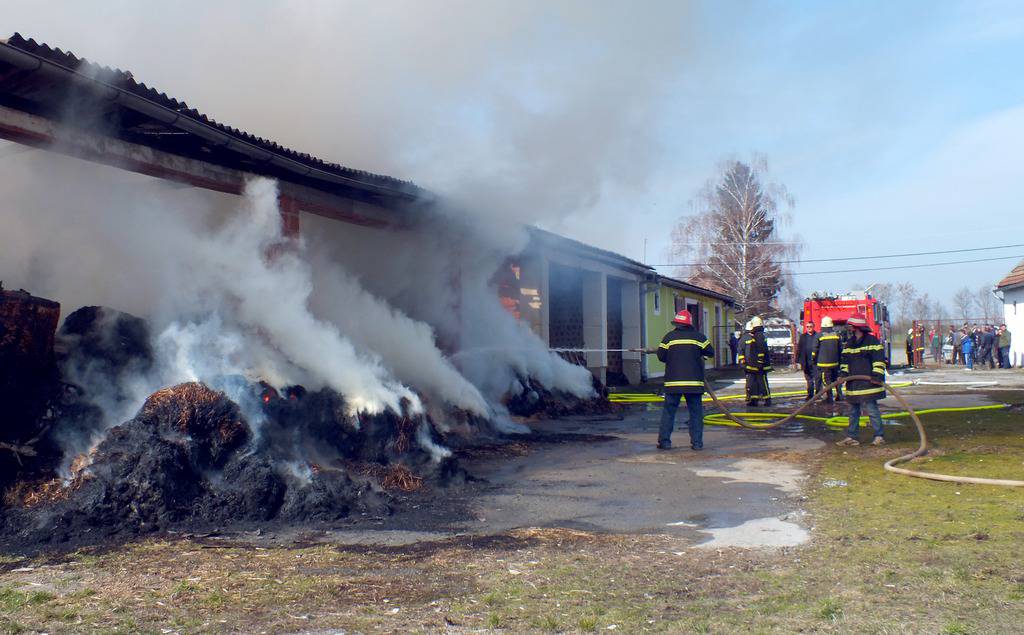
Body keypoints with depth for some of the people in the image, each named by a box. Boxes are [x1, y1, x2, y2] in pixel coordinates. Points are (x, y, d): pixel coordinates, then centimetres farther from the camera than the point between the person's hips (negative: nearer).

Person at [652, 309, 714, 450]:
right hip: (694, 381, 0)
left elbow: (661, 356, 2)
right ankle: (697, 442, 5)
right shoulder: (698, 336, 0)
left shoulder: (669, 337, 0)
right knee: (696, 412, 7)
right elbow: (711, 352, 7)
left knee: (669, 412, 6)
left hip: (673, 381, 0)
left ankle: (664, 441, 4)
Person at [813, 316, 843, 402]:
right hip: (835, 363, 4)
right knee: (836, 379, 15)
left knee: (827, 380, 1)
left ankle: (829, 397, 2)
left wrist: (814, 360, 8)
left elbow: (815, 350, -4)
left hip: (824, 363, -4)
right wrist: (839, 359, 19)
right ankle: (839, 395, 13)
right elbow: (841, 349, 9)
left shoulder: (819, 336, -9)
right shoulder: (836, 335, 3)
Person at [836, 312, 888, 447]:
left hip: (868, 383, -7)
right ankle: (852, 437, 14)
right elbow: (845, 360, 17)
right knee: (853, 412, 9)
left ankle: (879, 436, 1)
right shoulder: (849, 343, 15)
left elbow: (879, 360, -9)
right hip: (853, 384, 7)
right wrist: (843, 374, 1)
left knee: (872, 410, -7)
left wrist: (877, 375, -19)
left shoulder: (872, 341, -5)